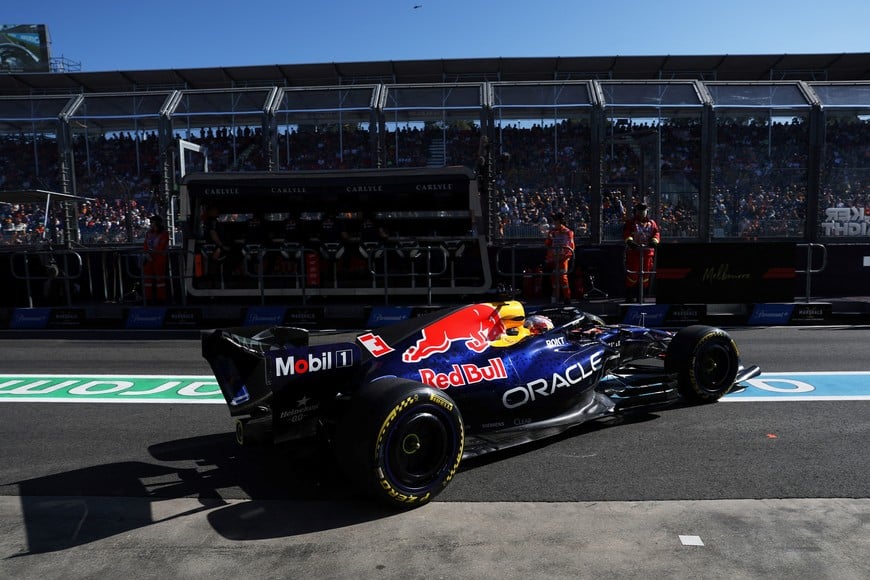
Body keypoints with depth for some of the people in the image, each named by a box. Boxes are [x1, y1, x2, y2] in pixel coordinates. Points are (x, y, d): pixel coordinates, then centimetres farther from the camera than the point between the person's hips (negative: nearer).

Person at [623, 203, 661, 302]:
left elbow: (656, 233, 4)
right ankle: (629, 295, 4)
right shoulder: (630, 223, 5)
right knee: (632, 273, -4)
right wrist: (629, 241, -28)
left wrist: (654, 241, -17)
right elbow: (626, 233, -8)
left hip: (648, 251, 3)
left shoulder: (652, 223, 13)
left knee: (646, 273, 6)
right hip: (633, 251, -3)